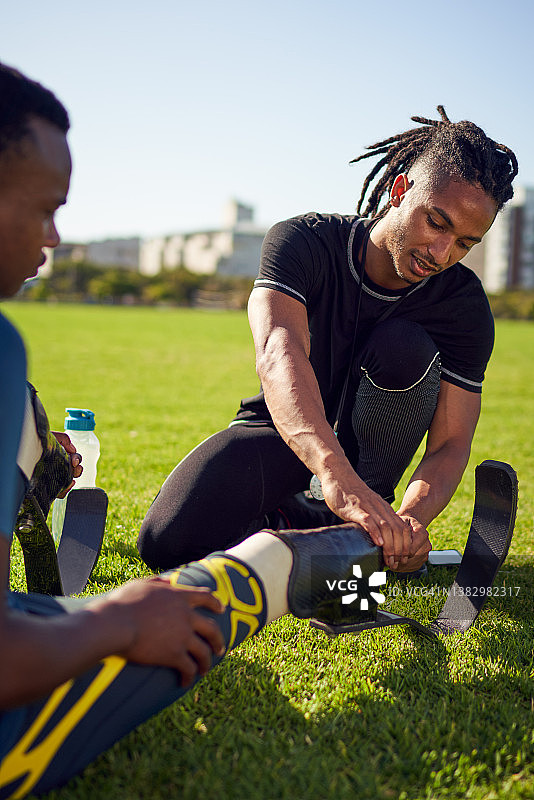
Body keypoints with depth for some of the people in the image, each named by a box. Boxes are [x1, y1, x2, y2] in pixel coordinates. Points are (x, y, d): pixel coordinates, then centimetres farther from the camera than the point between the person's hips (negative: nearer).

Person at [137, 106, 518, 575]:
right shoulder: (304, 242, -23)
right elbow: (278, 354, -42)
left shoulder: (466, 305, -17)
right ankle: (284, 515, 4)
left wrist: (410, 519, -45)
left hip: (367, 446, 2)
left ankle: (358, 528, -19)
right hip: (282, 429, -1)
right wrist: (335, 474, -60)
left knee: (404, 345, -31)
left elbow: (450, 445, -21)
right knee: (167, 543, -24)